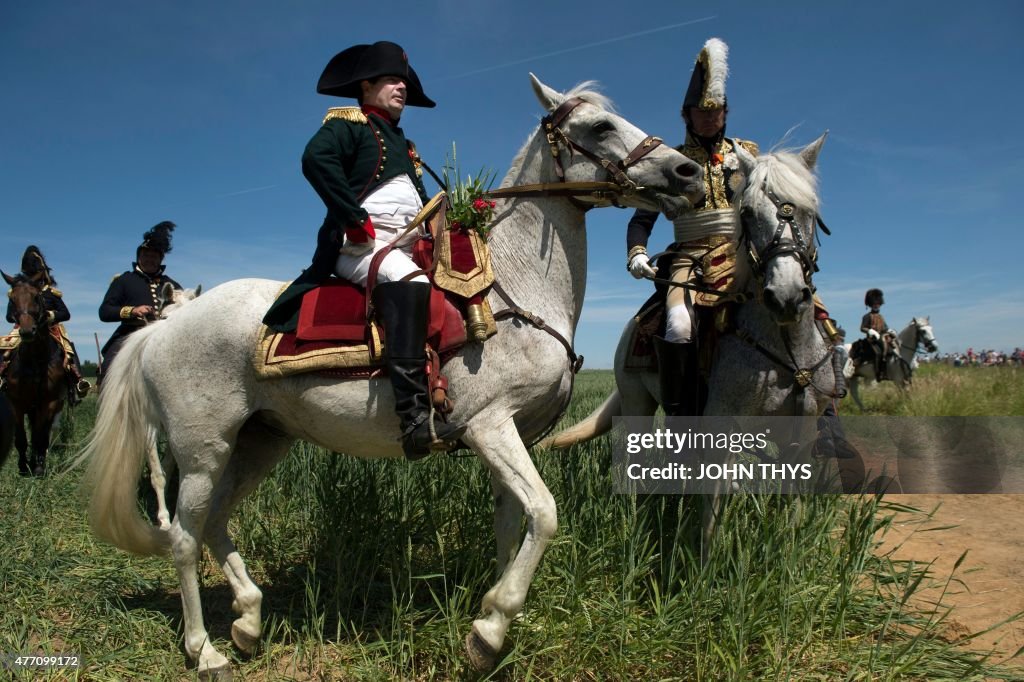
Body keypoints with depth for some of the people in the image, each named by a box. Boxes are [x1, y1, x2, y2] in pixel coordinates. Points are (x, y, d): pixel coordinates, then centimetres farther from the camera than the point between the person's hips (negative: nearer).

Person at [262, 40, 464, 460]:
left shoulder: (403, 144, 32)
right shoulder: (346, 123, 7)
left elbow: (422, 202, 30)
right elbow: (316, 160, -14)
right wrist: (356, 220, -20)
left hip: (409, 249, 10)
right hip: (361, 246, -9)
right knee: (410, 286, -37)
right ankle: (415, 417, -46)